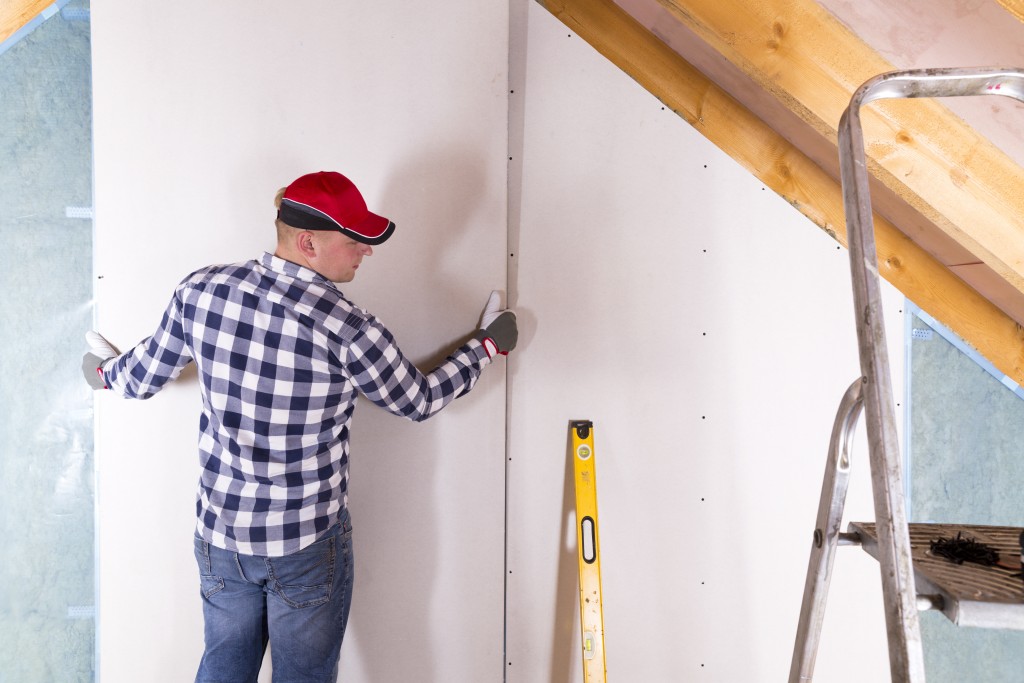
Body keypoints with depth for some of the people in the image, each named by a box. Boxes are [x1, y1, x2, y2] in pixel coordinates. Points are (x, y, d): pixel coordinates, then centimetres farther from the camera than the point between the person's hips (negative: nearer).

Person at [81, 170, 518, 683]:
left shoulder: (201, 291, -10)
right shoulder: (348, 330, -23)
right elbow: (418, 402, -6)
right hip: (308, 545, -4)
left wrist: (106, 372, 29)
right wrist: (485, 346, 8)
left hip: (218, 532, 5)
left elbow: (141, 379, 4)